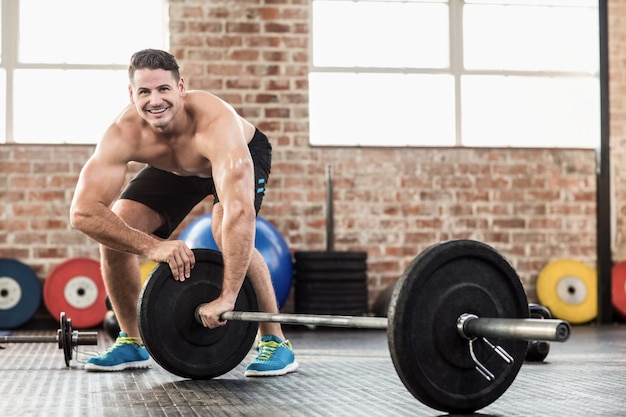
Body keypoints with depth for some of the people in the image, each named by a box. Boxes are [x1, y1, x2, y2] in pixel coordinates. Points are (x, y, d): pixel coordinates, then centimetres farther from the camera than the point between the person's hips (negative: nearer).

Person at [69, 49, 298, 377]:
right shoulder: (123, 134, -34)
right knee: (114, 231, -12)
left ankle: (275, 342, -16)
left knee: (226, 230, -32)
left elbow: (239, 211, -55)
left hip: (242, 155, -4)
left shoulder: (215, 122, -45)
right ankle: (131, 343, 7)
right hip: (175, 169, 4)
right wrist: (152, 247, -49)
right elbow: (83, 213, -38)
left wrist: (227, 297, -58)